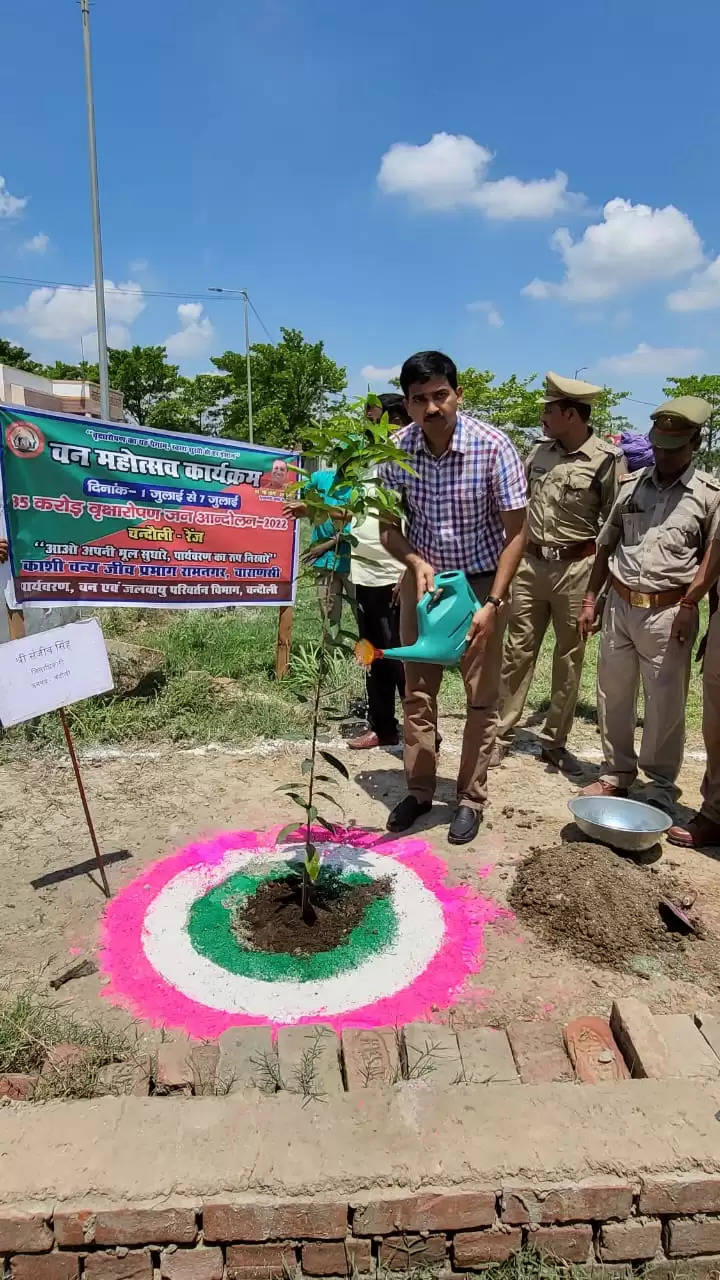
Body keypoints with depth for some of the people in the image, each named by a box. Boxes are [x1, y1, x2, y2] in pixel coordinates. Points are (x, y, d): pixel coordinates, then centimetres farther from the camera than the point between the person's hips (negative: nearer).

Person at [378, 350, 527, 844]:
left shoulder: (493, 446, -20)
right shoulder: (397, 450, -11)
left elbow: (515, 532, -15)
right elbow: (388, 525, 0)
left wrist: (493, 605, -21)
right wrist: (415, 561, -20)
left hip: (481, 581, -2)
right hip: (422, 576, 3)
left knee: (482, 697, 4)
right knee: (418, 691, 9)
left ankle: (472, 799, 19)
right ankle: (419, 789, 24)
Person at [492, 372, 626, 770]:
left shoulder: (608, 459, -9)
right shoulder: (539, 452, 6)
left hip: (577, 569, -4)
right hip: (530, 564, 4)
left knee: (569, 658, 8)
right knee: (517, 652, 6)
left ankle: (554, 741, 20)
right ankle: (500, 735, 15)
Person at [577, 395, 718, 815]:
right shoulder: (631, 485, 7)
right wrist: (590, 600, 10)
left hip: (669, 611, -4)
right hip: (620, 605, 4)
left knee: (665, 705, 4)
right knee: (613, 696, 12)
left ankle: (662, 787, 21)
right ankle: (617, 773, 29)